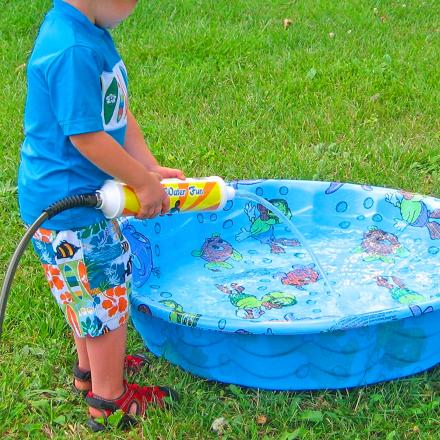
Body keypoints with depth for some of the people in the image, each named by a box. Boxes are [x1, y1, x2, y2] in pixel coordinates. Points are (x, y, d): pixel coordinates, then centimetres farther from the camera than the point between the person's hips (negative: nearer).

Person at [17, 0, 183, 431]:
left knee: (91, 292, 25)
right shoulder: (72, 51, -29)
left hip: (86, 194, 10)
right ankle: (109, 398, 24)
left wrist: (151, 169, 4)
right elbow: (86, 137, -27)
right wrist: (143, 183, -15)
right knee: (105, 295, 6)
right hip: (66, 204, -10)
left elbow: (118, 112, 8)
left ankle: (91, 367, 46)